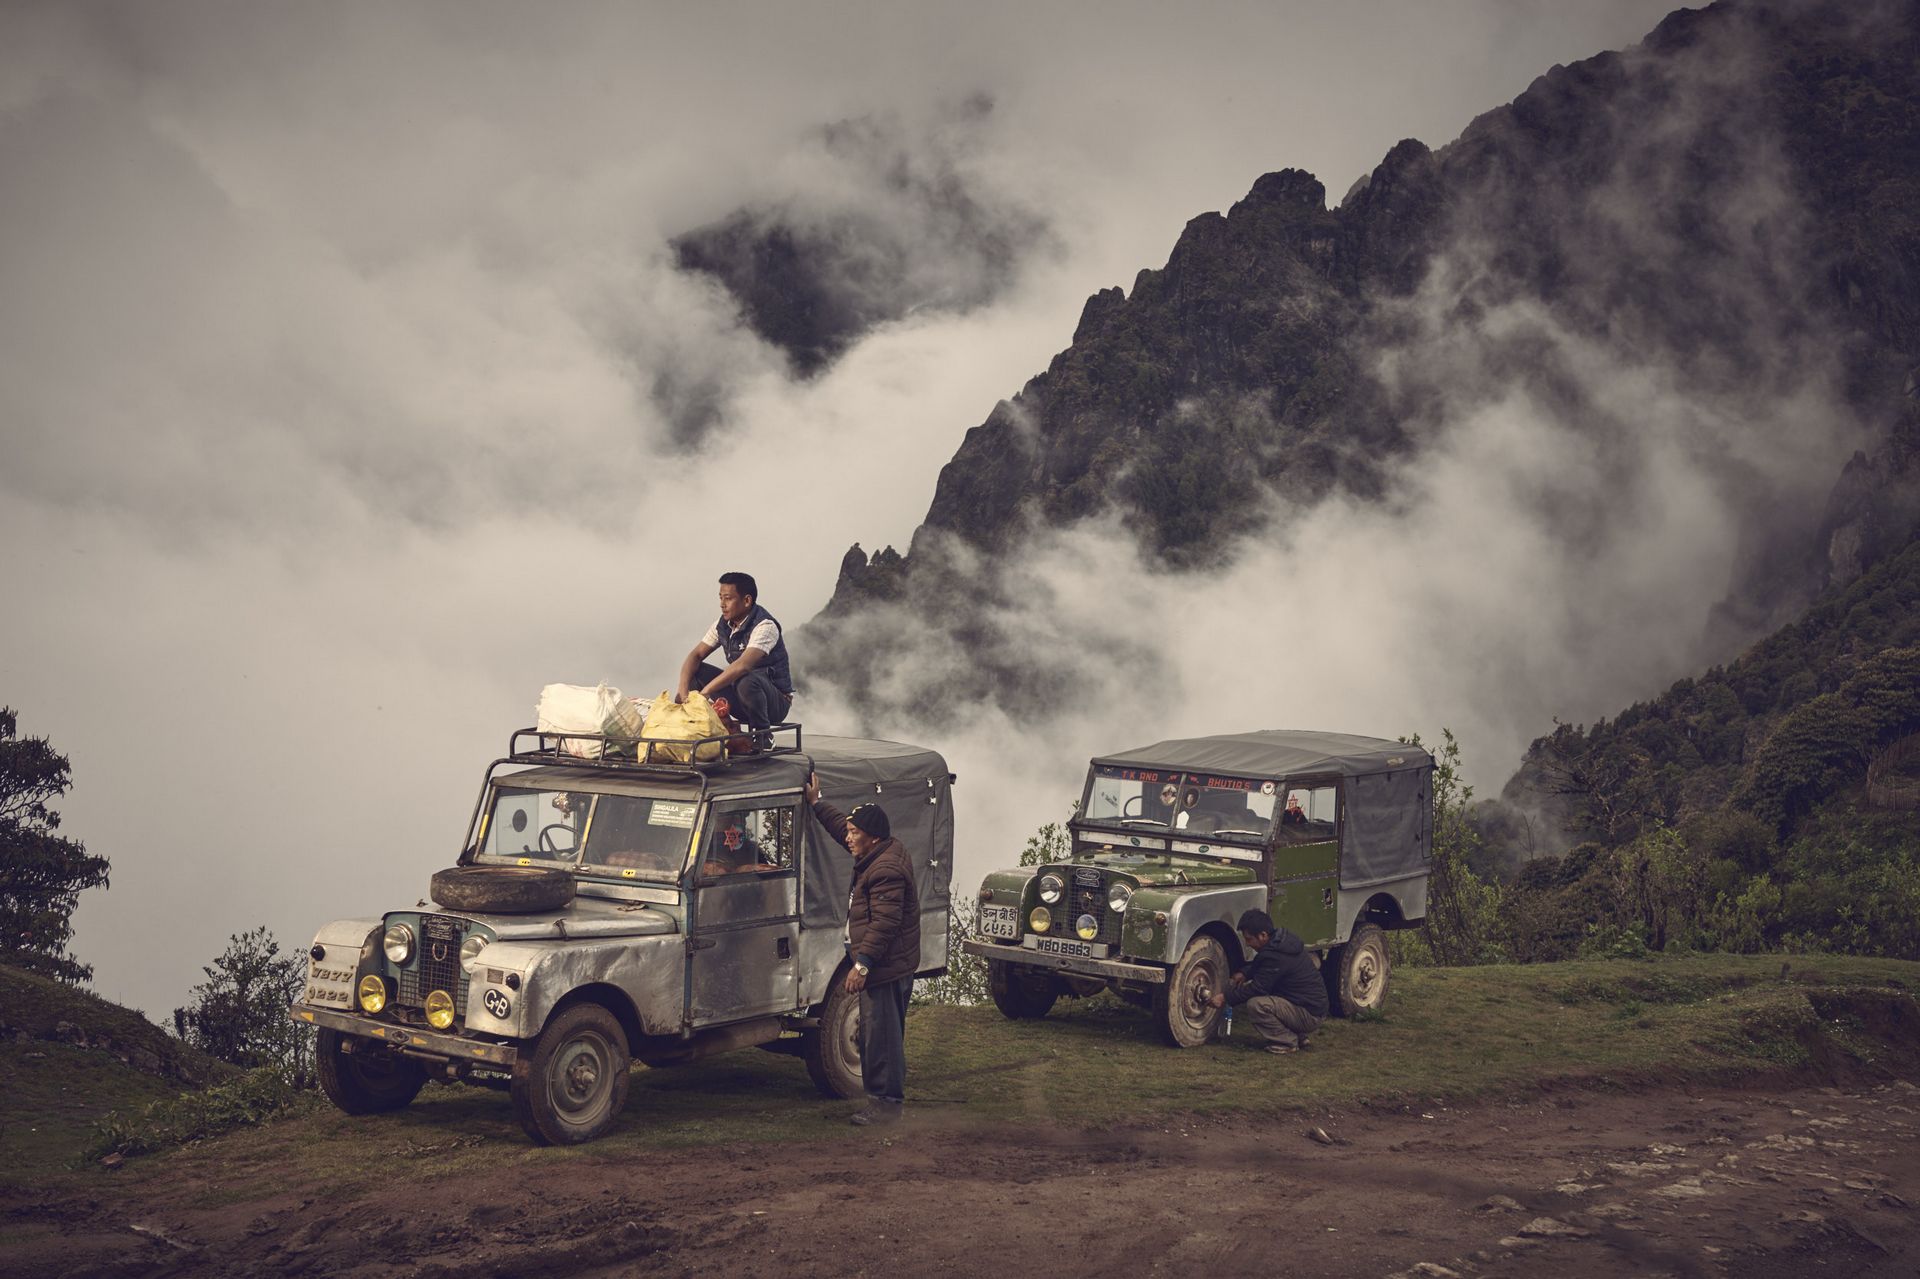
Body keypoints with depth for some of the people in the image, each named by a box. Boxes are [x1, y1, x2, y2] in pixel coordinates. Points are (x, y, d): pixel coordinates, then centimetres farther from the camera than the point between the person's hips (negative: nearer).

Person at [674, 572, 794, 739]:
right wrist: (683, 689, -19)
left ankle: (762, 734, -15)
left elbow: (743, 666, -35)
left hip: (776, 701, -7)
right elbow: (696, 655, 0)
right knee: (694, 671, -5)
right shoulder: (723, 625, 2)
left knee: (746, 681, -38)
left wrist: (705, 692, -37)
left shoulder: (765, 626, -22)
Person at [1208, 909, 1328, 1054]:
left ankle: (1288, 1042, -5)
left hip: (1310, 1014, -10)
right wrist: (1245, 974, 7)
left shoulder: (1276, 956, -25)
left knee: (1256, 1005, -24)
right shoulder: (1282, 938, 5)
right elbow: (1261, 964, 24)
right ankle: (1298, 1036, 17)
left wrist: (1225, 997, -9)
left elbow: (1257, 988, -18)